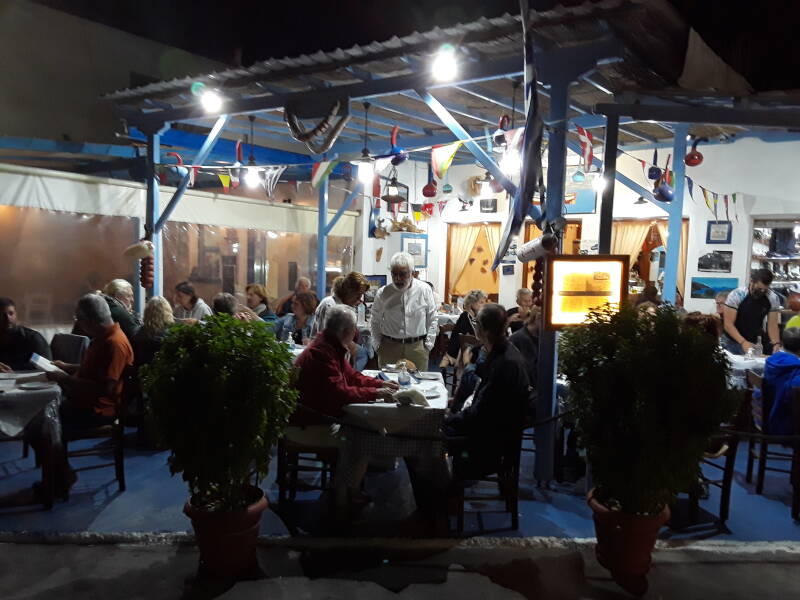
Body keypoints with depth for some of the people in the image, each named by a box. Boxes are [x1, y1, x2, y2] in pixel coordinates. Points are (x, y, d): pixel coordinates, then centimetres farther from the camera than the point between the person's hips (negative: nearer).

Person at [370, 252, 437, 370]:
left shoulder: (424, 290, -3)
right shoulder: (382, 293, -2)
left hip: (417, 347, 0)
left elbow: (432, 320, 5)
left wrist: (428, 345, 3)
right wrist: (378, 346, 6)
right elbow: (375, 322, 9)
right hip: (389, 347, 0)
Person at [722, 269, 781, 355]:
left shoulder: (773, 299, -8)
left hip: (754, 343, 3)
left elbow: (772, 325, -6)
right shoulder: (736, 295, -19)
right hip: (731, 342, -3)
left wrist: (776, 344, -23)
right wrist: (743, 342, -33)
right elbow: (728, 324, -21)